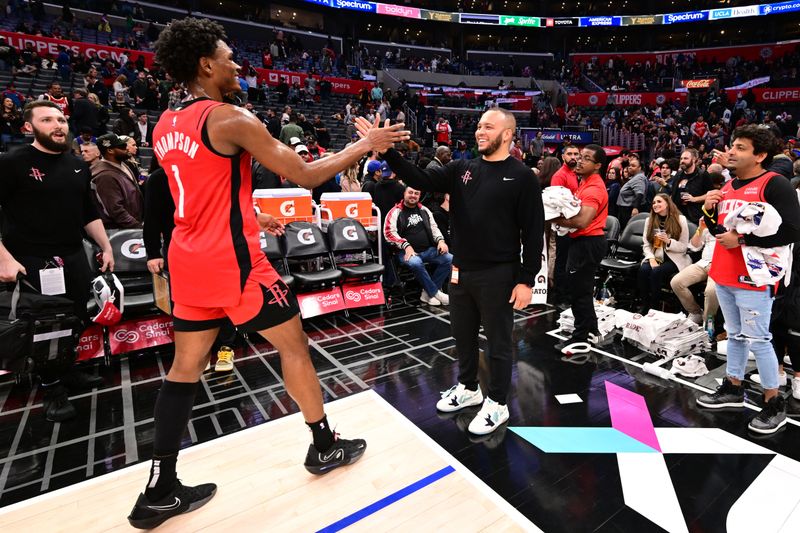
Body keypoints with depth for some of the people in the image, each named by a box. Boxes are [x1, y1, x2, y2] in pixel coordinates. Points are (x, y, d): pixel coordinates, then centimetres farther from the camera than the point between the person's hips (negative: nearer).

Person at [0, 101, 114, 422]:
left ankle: (67, 372, 31)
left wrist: (106, 246, 9)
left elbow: (89, 213, 17)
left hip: (74, 256, 6)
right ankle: (52, 389, 20)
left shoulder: (78, 166, 11)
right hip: (31, 260, -5)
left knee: (78, 320, 11)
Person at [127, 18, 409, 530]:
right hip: (233, 262, -8)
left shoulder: (164, 127, 13)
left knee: (186, 368, 14)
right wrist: (366, 144, -2)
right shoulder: (230, 118, -13)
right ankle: (325, 446, 26)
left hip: (190, 260, 8)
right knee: (295, 345, 8)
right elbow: (307, 174, -14)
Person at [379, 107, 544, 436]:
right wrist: (386, 151, -17)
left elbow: (533, 232, -9)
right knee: (463, 336, 19)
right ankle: (468, 388, 42)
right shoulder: (462, 169, 7)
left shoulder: (521, 176, -7)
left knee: (498, 342, 9)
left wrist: (526, 280, -12)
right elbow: (421, 180, -4)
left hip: (497, 275, -5)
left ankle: (497, 403, 28)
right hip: (460, 271, 6)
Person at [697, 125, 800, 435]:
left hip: (753, 277, -8)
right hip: (723, 275, 8)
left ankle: (774, 404, 17)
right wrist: (709, 211, 1)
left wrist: (742, 239, -20)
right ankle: (733, 389, 31)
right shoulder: (728, 186, 12)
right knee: (735, 335, 18)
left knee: (758, 340, 1)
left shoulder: (775, 185, -12)